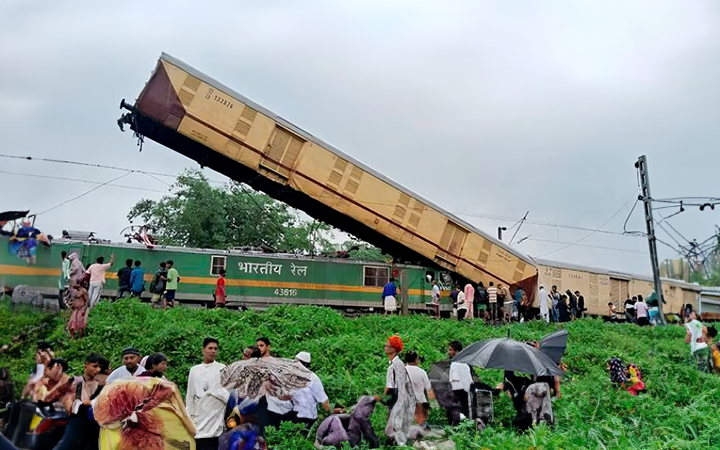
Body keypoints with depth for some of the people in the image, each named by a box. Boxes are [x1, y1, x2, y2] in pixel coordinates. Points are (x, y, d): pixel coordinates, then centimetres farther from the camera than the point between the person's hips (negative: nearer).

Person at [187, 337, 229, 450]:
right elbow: (190, 395, 13)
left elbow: (227, 393, -1)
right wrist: (189, 416, 9)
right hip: (199, 417, 3)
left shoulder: (222, 369, 2)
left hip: (216, 416, -3)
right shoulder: (194, 370, 12)